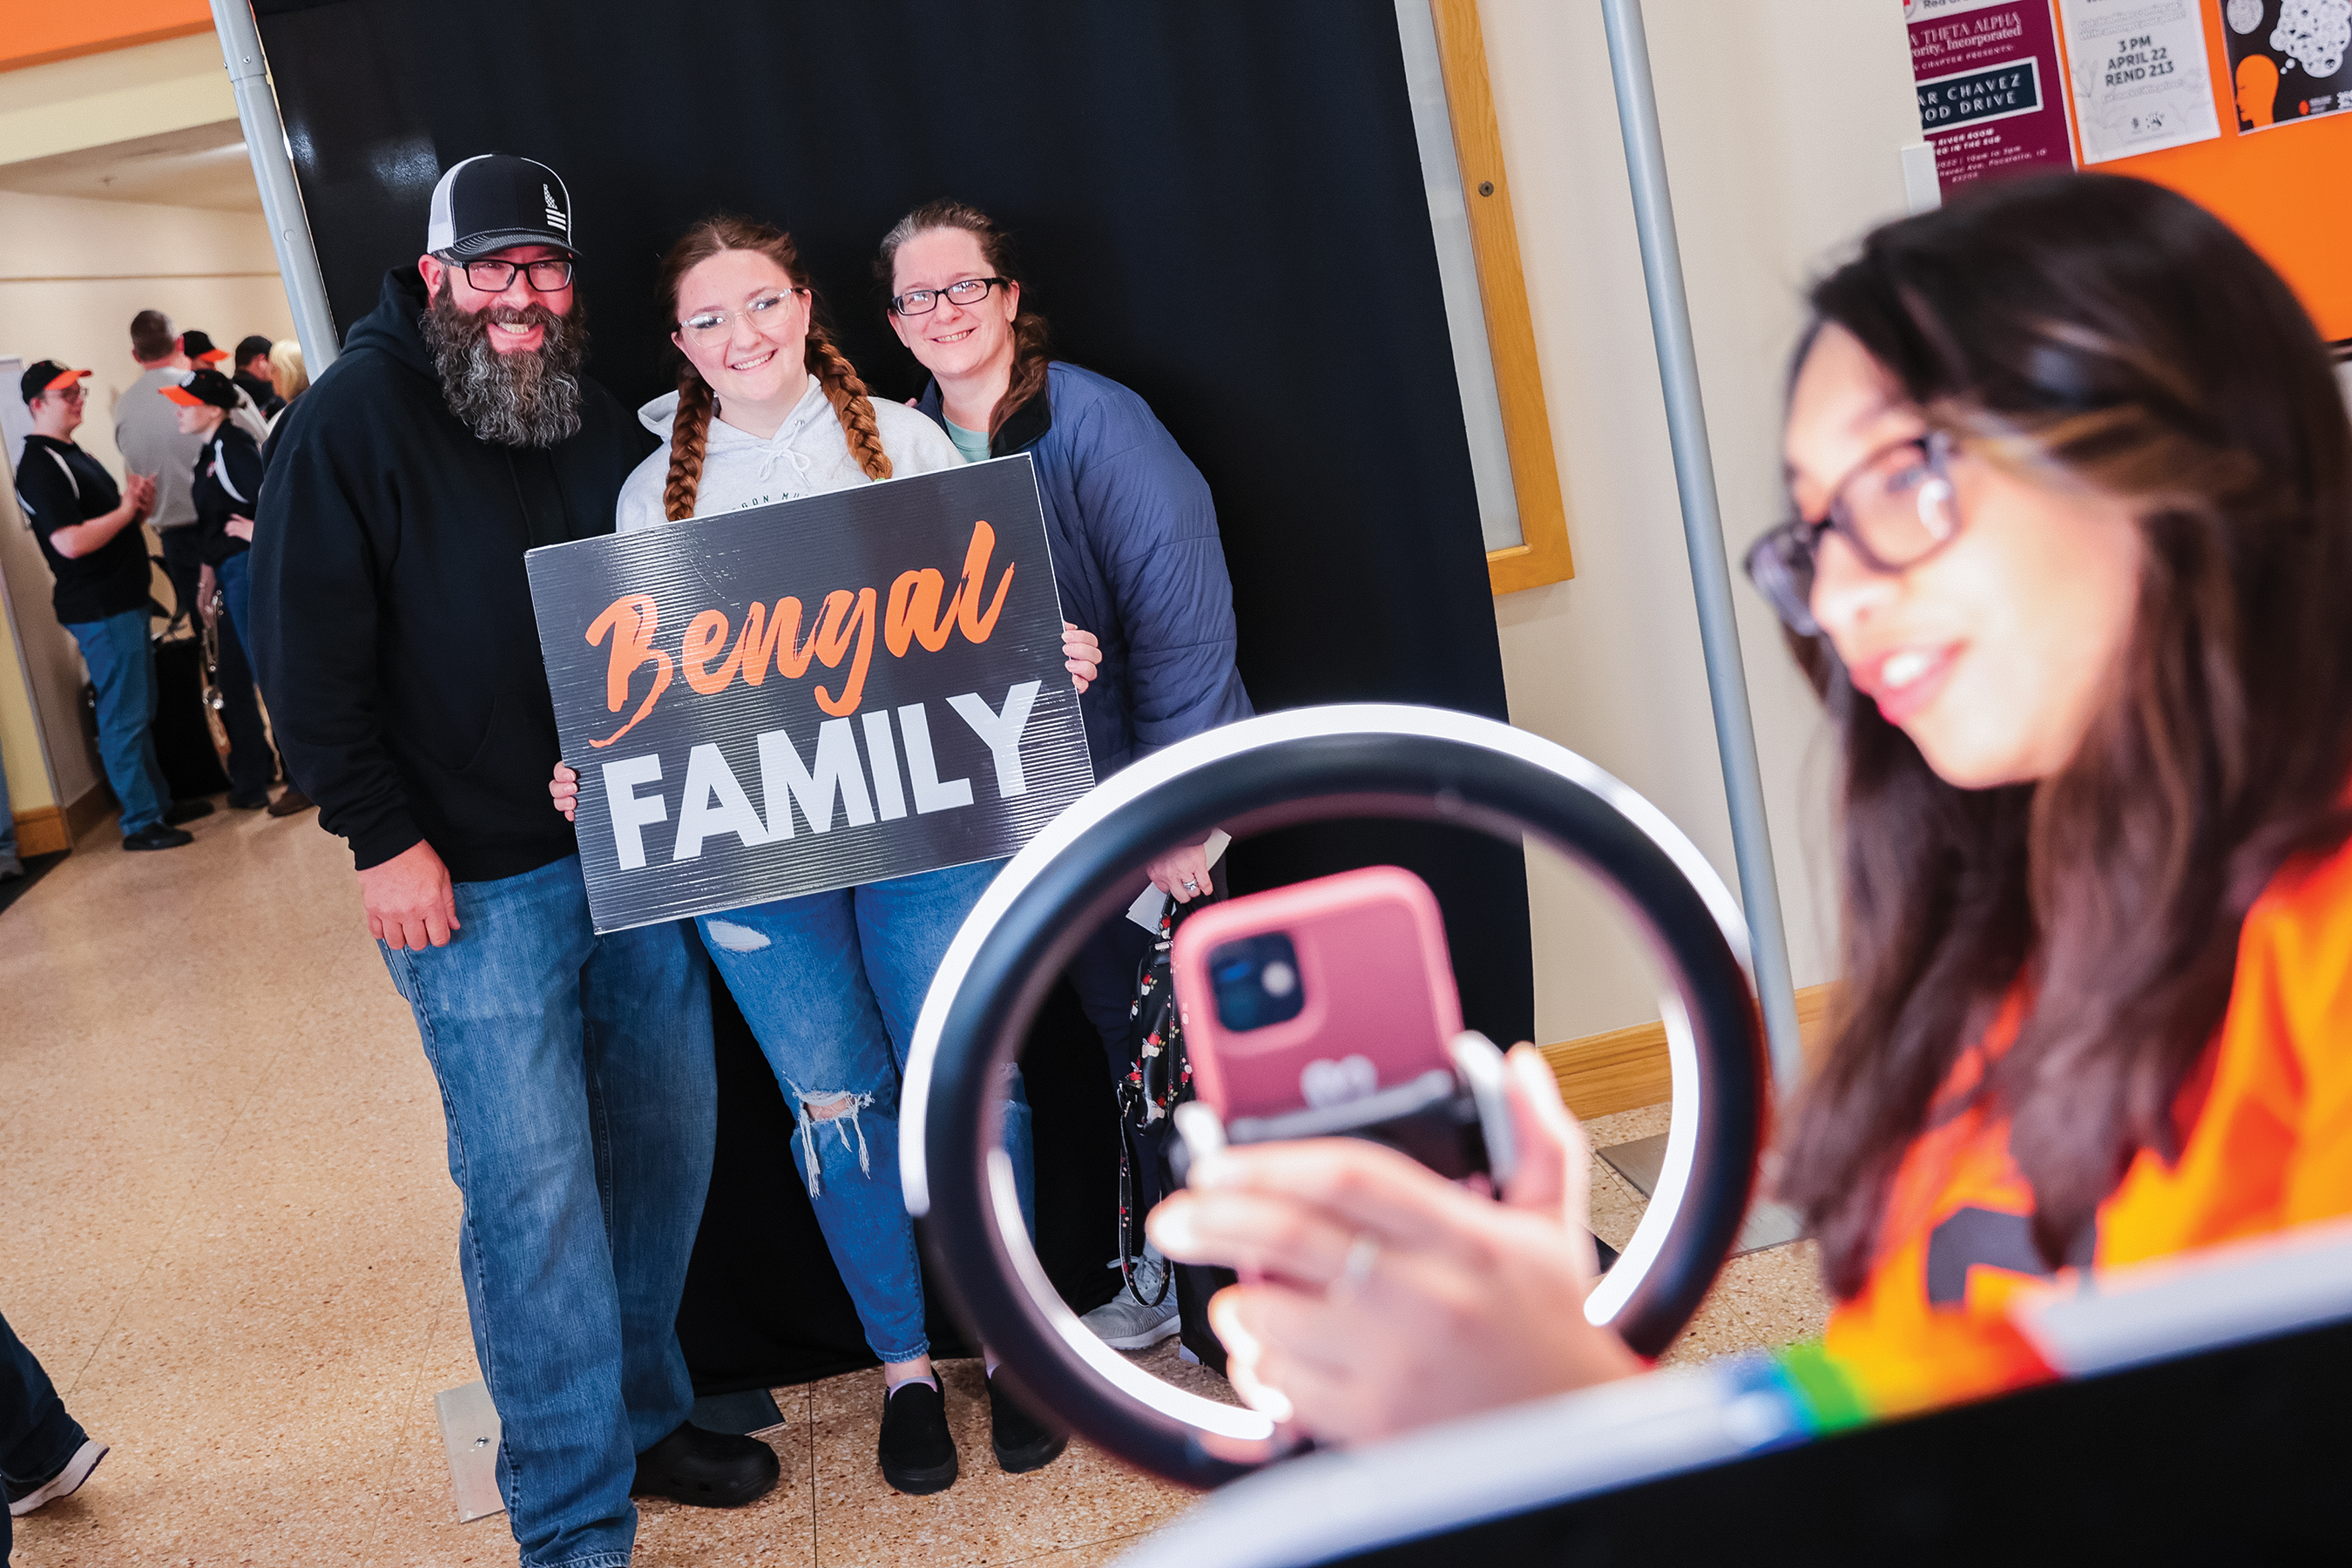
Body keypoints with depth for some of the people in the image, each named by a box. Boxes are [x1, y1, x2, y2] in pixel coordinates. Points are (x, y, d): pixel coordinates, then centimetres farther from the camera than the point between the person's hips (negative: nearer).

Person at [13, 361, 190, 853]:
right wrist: (125, 510, -13)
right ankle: (140, 824, 1)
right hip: (99, 610, -10)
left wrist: (139, 506, 2)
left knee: (141, 713, 17)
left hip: (126, 601, 10)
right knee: (124, 719, -5)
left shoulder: (75, 455, 16)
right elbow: (72, 543, -26)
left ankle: (160, 802, 27)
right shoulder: (39, 467, -15)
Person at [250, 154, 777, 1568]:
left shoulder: (607, 427, 10)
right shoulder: (354, 419, -6)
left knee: (667, 1140, 12)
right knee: (533, 1188, -6)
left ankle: (641, 1414, 31)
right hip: (474, 879, -6)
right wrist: (384, 836, -12)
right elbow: (306, 649, -9)